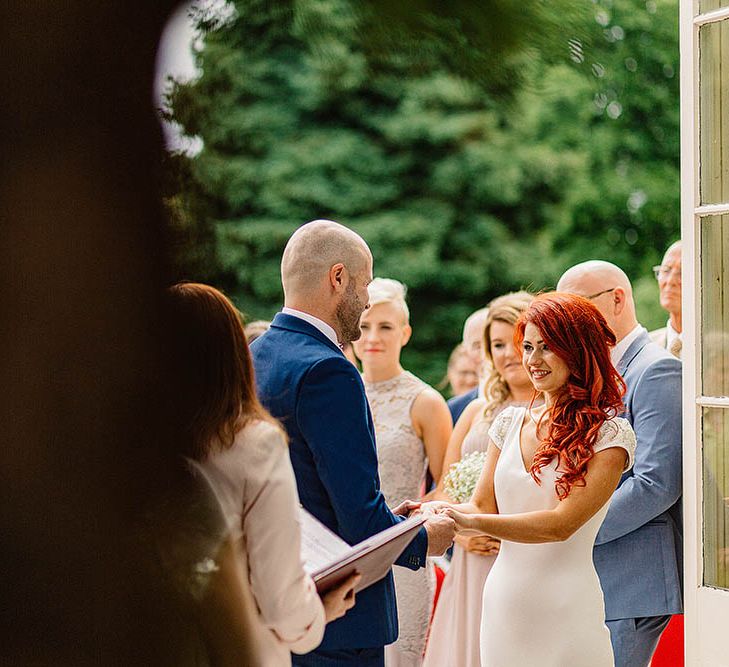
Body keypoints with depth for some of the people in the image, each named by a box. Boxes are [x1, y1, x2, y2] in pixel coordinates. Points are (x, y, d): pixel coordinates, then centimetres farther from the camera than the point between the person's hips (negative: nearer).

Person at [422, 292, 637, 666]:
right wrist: (437, 515, -15)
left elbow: (562, 523, -17)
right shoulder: (510, 424, 9)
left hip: (566, 611, -5)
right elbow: (483, 505, 6)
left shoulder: (609, 435, -7)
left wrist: (472, 523, -26)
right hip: (501, 604, 5)